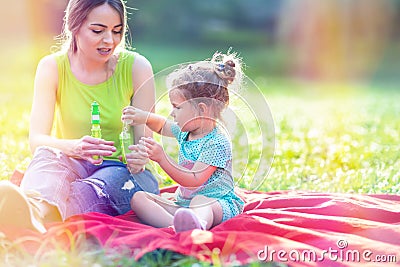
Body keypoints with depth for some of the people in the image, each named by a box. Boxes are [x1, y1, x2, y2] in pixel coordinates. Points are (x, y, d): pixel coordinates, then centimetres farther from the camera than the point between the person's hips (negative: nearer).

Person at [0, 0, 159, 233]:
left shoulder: (136, 67, -4)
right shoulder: (52, 67, -3)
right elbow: (36, 140, -14)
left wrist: (139, 157, -30)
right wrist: (75, 147, -36)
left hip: (122, 170, -1)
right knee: (46, 155, -34)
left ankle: (38, 214, -68)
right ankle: (35, 203, -69)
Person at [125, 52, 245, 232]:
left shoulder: (217, 143, -16)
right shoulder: (185, 130, 12)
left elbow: (194, 180, -22)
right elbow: (162, 125, 36)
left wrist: (162, 158, -24)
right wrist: (144, 117, 14)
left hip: (218, 203, -8)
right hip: (182, 202, 9)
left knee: (200, 201, -42)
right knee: (138, 198, -11)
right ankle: (174, 224, -43)